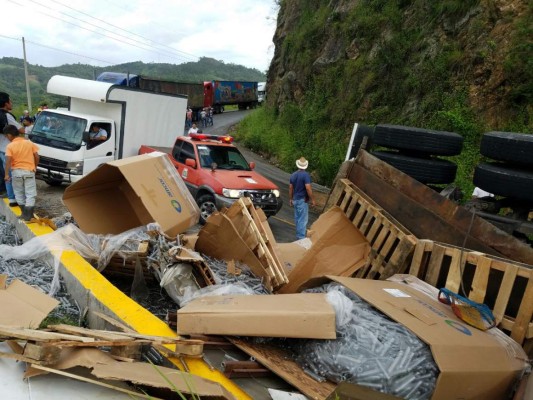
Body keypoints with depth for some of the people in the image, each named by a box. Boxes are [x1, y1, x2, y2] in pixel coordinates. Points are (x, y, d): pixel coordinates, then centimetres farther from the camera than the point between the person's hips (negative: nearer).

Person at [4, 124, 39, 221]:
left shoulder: (10, 146, -7)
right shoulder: (29, 143, 0)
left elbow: (8, 161, -14)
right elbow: (37, 157, 0)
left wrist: (6, 174, -11)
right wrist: (35, 167, 15)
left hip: (16, 171, -1)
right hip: (29, 171, 1)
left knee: (19, 194, 15)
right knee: (30, 194, 3)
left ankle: (24, 213, 20)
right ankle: (28, 215, -1)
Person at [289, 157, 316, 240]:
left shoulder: (293, 175, 6)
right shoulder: (306, 175, -15)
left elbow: (290, 188, 11)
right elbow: (308, 188, -21)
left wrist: (290, 199, 21)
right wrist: (312, 199, -13)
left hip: (295, 199, 8)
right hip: (303, 200, -7)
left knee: (297, 217, 18)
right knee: (303, 219, -4)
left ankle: (299, 234, 32)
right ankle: (301, 237, -4)